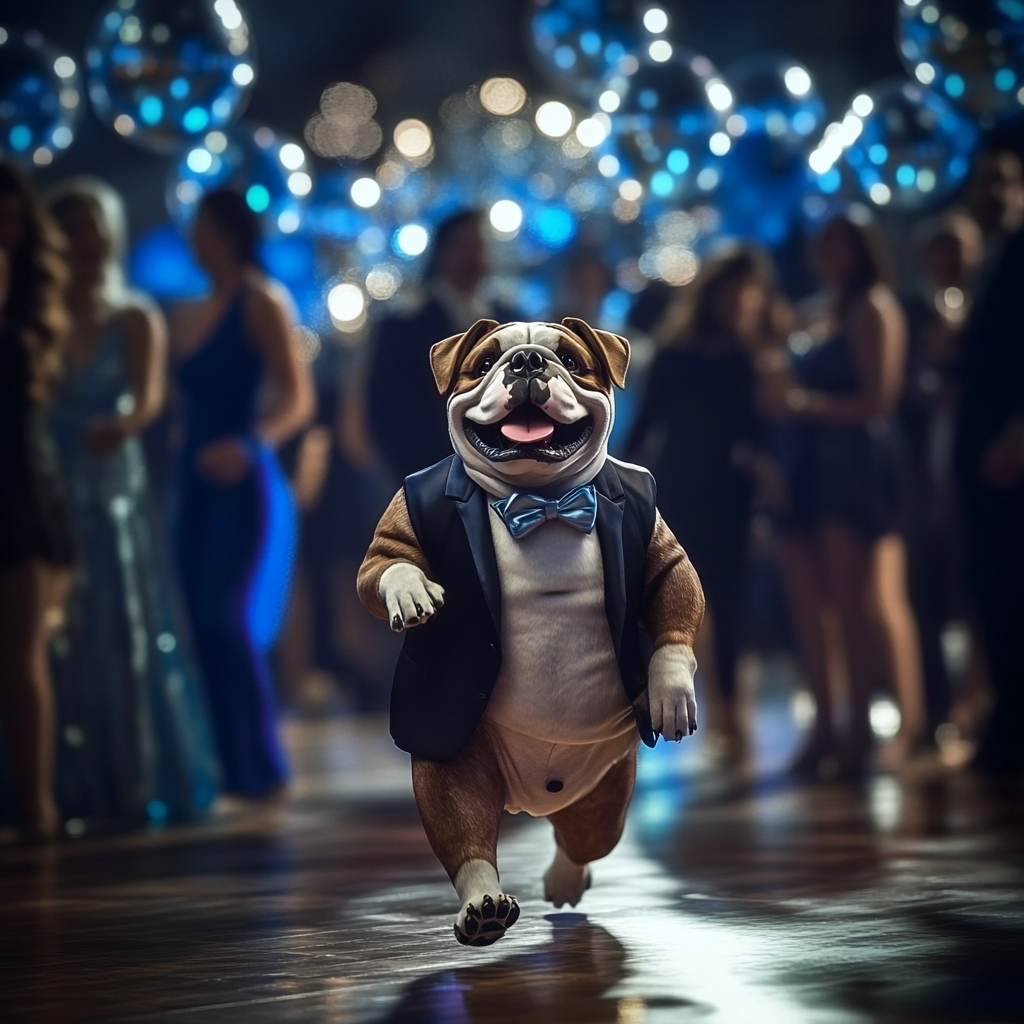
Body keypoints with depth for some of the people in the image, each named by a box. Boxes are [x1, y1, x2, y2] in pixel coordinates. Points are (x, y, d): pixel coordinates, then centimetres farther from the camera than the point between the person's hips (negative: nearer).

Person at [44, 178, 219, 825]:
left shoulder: (136, 320, 5)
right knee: (56, 643, -4)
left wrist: (123, 424, -31)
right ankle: (70, 789, 0)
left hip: (116, 495, 0)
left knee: (129, 638, 0)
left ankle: (144, 785, 6)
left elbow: (150, 397, -11)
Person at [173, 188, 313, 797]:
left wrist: (246, 445, -29)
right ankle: (226, 764, 7)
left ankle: (259, 766, -9)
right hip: (198, 487, 7)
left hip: (244, 485, -7)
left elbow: (298, 399, -14)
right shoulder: (193, 316, 16)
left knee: (226, 619, -14)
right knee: (202, 624, 3)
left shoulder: (260, 301, -6)